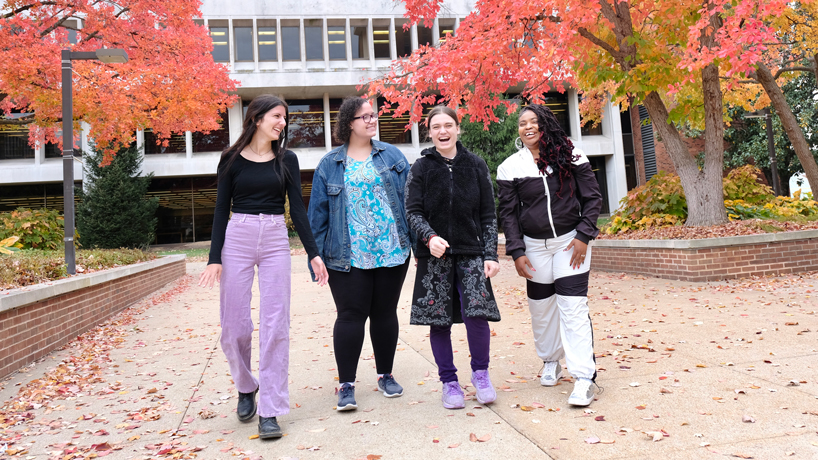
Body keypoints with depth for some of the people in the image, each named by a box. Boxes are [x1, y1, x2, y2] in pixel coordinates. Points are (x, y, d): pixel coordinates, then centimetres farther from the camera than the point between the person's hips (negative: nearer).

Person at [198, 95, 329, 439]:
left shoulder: (287, 159, 8)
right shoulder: (232, 159, 4)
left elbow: (297, 208, 5)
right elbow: (221, 210, 2)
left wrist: (313, 253, -2)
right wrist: (214, 258, -5)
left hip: (276, 241, 1)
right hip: (237, 239, -1)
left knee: (275, 324, -4)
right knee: (234, 325, 2)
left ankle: (270, 410, 3)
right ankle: (246, 388, 30)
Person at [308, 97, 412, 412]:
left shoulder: (392, 156, 8)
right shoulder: (330, 164, 6)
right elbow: (318, 212, 5)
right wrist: (318, 255, -1)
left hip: (392, 251, 2)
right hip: (348, 256, -1)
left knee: (385, 313, 11)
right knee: (350, 316, -2)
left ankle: (386, 375, 27)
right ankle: (346, 384, 9)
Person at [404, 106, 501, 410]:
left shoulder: (476, 165, 6)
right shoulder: (421, 168, 3)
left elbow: (488, 215, 6)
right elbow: (413, 211, -2)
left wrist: (491, 255, -1)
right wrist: (430, 237, -21)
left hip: (471, 252, 0)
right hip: (435, 254, 0)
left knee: (476, 313, -13)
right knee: (439, 319, 3)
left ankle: (480, 372, 12)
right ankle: (449, 381, 20)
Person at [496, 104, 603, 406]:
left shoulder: (570, 155, 0)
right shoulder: (510, 166, 1)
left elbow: (592, 197, 1)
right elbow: (508, 213, 2)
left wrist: (583, 236, -9)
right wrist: (517, 252, -6)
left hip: (570, 243, -2)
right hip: (535, 246, 2)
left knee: (573, 307, -9)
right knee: (541, 308, 10)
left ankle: (584, 377, -5)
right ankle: (551, 361, 33)